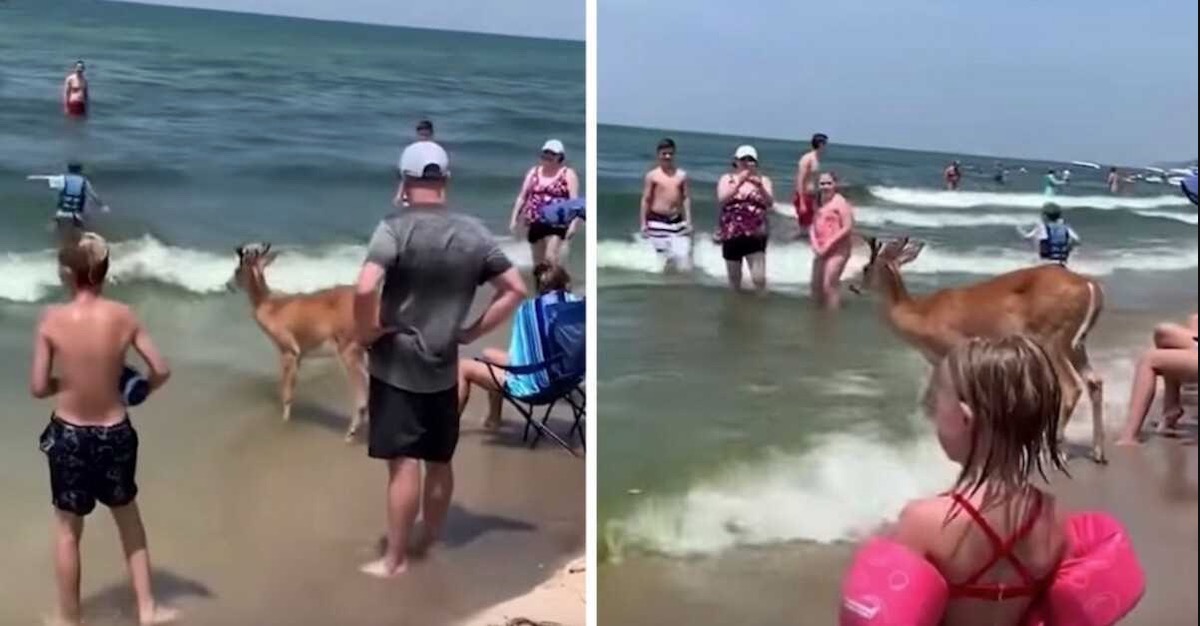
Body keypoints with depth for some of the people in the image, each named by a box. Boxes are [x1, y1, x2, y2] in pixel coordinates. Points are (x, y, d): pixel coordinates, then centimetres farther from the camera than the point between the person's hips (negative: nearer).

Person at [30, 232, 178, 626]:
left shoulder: (52, 319, -15)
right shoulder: (123, 316, -10)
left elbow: (38, 388, -11)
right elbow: (161, 371, -6)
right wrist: (139, 390, 14)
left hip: (68, 434, -1)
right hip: (116, 433, 2)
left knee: (67, 529, 17)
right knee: (129, 519, 23)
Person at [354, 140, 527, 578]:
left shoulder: (395, 228, -14)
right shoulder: (474, 234, 1)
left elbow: (365, 289, -27)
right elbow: (516, 290, 3)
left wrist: (366, 331, -10)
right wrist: (472, 332, 7)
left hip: (396, 366, -4)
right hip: (444, 367, 5)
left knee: (404, 464, 0)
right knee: (439, 462, 15)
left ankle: (394, 559, 9)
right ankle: (430, 546, 29)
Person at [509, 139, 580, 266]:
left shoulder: (568, 174, -1)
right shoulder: (534, 172, 13)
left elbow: (574, 201, -9)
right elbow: (522, 196, 15)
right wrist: (514, 218, 9)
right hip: (535, 222, 5)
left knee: (550, 258, -18)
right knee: (538, 261, 10)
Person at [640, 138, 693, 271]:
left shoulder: (682, 175, 6)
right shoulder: (652, 176, -1)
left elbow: (686, 199, 6)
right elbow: (646, 200, 0)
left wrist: (688, 221, 0)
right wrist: (644, 223, -4)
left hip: (677, 220, 3)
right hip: (658, 221, -3)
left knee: (683, 255, -3)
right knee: (665, 257, -1)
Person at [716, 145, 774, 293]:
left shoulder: (763, 180, 6)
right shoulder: (727, 179, 6)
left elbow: (770, 203, -9)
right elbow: (721, 200, -12)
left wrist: (759, 186, -24)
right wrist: (739, 183, -20)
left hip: (755, 235, -1)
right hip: (731, 234, 1)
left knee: (759, 278, -15)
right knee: (734, 279, 12)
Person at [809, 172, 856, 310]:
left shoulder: (841, 203, -12)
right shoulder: (820, 203, 12)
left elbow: (847, 228, -18)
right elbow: (814, 226, 13)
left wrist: (828, 244, -18)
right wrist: (815, 245, -5)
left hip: (837, 250, -9)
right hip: (822, 250, 9)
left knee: (830, 284, -14)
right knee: (816, 284, 12)